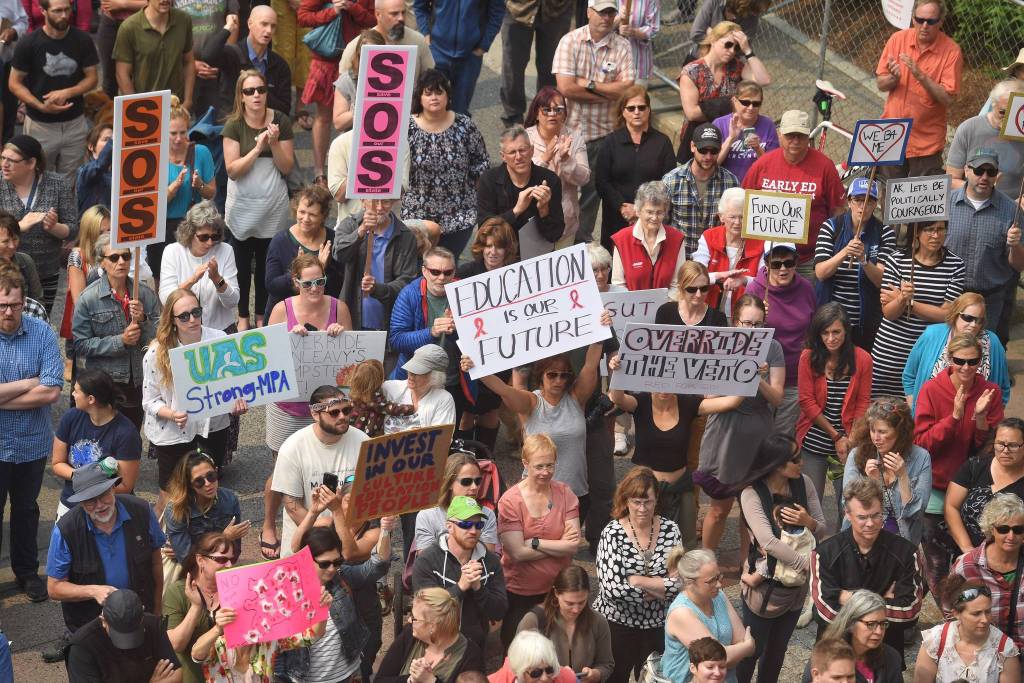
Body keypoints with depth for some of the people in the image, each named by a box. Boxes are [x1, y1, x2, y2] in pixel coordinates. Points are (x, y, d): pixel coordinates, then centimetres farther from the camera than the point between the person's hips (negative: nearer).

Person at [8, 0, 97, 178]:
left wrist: (67, 93, -17)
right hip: (40, 125, -2)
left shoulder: (83, 40, -4)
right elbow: (15, 83, -4)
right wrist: (41, 106, -20)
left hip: (75, 124, 2)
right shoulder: (28, 44, -10)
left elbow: (91, 78, 2)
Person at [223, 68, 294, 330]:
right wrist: (258, 147, -24)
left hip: (274, 206, 1)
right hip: (242, 206, -1)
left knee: (267, 263, 9)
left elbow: (287, 167, -3)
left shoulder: (280, 121, -4)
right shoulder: (234, 125, -8)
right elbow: (232, 170, -15)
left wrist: (274, 143, -19)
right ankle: (242, 316, 20)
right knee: (241, 262, 7)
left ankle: (262, 315, 23)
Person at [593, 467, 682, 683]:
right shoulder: (613, 534, -11)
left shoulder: (670, 530, -2)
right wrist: (660, 588, -14)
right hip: (617, 624, -2)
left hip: (657, 625, 3)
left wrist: (638, 581, -17)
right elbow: (614, 589, -21)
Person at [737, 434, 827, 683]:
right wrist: (809, 563, -30)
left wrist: (808, 522, -22)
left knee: (778, 648, 21)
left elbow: (823, 532, 1)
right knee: (753, 650, 10)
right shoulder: (752, 494, -19)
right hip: (765, 588, -5)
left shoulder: (804, 483, -5)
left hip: (797, 585, 5)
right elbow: (768, 542, -28)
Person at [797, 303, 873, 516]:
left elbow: (863, 403, 1)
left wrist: (852, 439, -9)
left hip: (847, 443, 0)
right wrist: (836, 436, -7)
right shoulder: (809, 357, -4)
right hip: (813, 443, 0)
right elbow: (807, 402, -5)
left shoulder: (862, 359, -2)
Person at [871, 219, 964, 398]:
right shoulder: (896, 260, -3)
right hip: (890, 353, 0)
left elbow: (947, 314, -6)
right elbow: (888, 313, -3)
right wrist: (902, 299, -24)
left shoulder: (955, 265, 0)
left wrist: (908, 302, -10)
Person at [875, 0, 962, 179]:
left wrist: (921, 76, -26)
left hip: (926, 142, -3)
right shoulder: (898, 39, -1)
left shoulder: (951, 51, -10)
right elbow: (880, 84, 4)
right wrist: (893, 78, -18)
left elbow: (948, 98, -15)